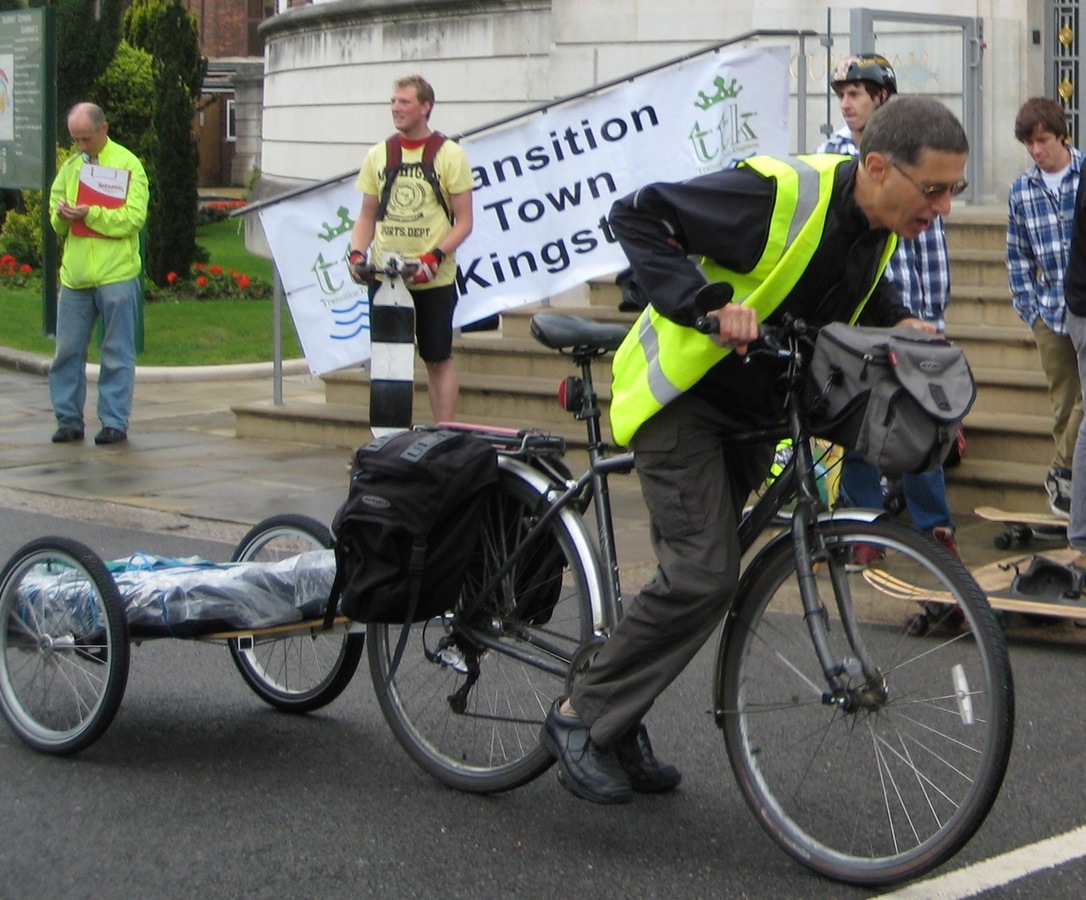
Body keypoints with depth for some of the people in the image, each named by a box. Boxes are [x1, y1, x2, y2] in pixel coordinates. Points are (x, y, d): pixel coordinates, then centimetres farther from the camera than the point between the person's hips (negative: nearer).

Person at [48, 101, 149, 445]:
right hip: (74, 275, 5)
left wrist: (89, 213, -18)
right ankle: (68, 420, 13)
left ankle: (115, 422, 6)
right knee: (68, 351, 5)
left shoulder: (127, 164, -1)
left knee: (117, 353, 1)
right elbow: (55, 219, 16)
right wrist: (62, 215, -8)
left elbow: (133, 218, -12)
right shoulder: (70, 167, 15)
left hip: (116, 275, -5)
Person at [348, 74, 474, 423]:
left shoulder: (449, 155, -3)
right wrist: (357, 253, -4)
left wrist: (435, 257, -18)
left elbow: (464, 221, -4)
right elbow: (367, 216, 14)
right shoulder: (378, 155, 8)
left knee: (438, 360, 4)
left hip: (434, 280, -3)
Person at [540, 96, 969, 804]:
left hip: (752, 413, 9)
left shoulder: (879, 225, -2)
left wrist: (899, 321, 2)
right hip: (681, 397, -8)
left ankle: (619, 726, 24)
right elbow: (639, 217, -26)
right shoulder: (782, 193, -29)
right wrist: (706, 303, -36)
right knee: (703, 576, -17)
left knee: (698, 576, 11)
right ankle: (579, 717, -3)